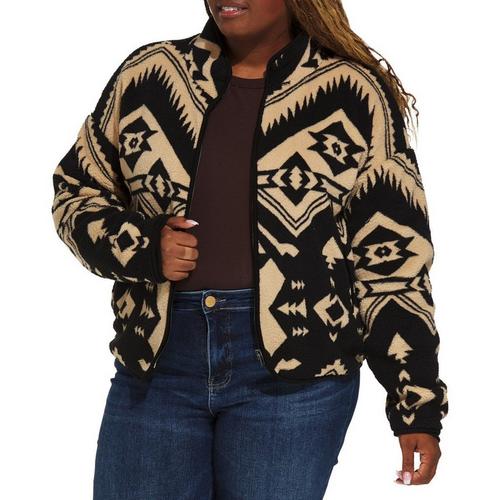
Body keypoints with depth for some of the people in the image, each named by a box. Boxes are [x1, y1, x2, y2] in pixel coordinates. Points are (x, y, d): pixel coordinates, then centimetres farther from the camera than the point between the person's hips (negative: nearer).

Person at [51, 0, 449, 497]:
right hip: (158, 359, 3)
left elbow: (391, 263, -1)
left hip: (293, 375, -3)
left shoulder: (354, 96, 0)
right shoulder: (149, 74, 7)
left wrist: (419, 407, -4)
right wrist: (141, 247, -5)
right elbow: (75, 191, 16)